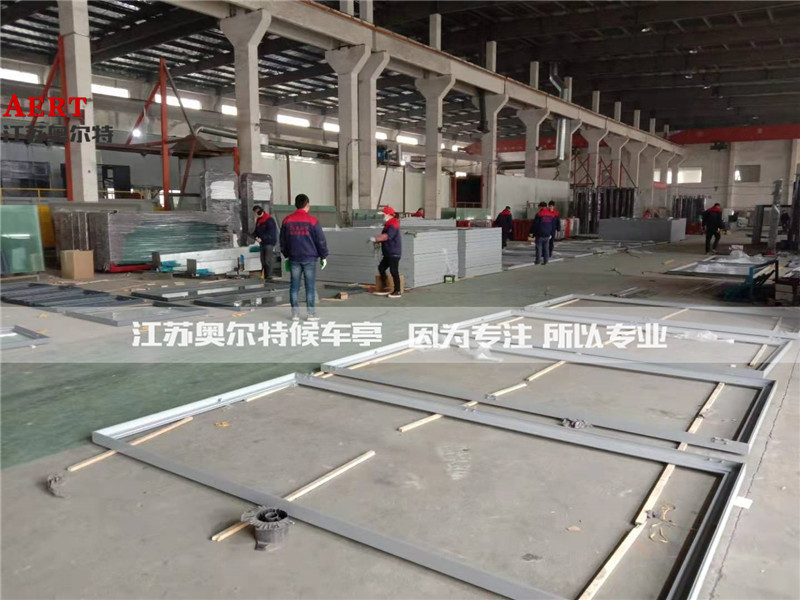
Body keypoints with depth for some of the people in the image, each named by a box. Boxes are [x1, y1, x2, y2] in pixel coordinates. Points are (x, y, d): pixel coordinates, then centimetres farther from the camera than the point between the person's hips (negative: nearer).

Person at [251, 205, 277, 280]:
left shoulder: (269, 220, -15)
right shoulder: (258, 220, 13)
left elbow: (270, 233, -21)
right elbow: (256, 230, 20)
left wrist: (261, 238, -23)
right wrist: (255, 235, -2)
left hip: (269, 243, -9)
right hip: (262, 243, 9)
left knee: (268, 261, -10)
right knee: (263, 261, 11)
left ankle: (269, 277, -6)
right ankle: (263, 276, 18)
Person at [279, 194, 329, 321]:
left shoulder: (287, 221, 4)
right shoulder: (312, 221, -8)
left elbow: (283, 240, 12)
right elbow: (320, 240, -5)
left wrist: (286, 255, 23)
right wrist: (324, 256, 6)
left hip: (294, 258, 4)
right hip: (309, 258, -3)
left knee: (294, 285, 7)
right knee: (310, 286, 1)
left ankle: (295, 313, 9)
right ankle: (311, 313, 3)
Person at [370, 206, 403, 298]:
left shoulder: (393, 225, -16)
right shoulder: (388, 224, 17)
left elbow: (386, 236, -29)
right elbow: (383, 236, 18)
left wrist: (375, 239, -28)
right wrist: (377, 241, 0)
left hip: (394, 253, -11)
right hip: (388, 253, 11)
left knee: (394, 271, -6)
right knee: (381, 268, 12)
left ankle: (397, 291, 3)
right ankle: (385, 288, 18)